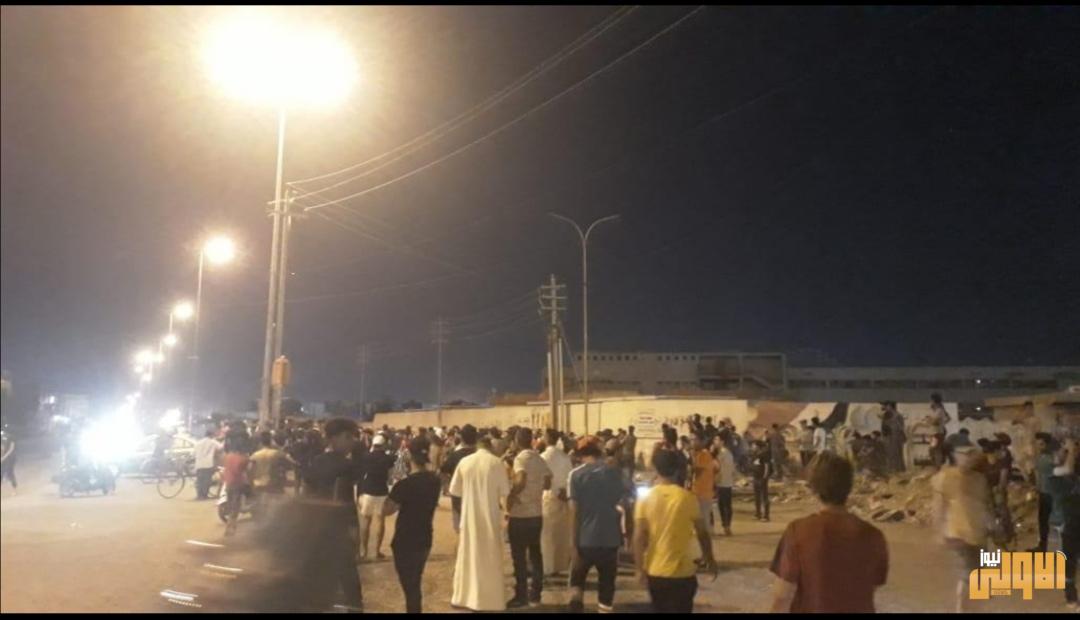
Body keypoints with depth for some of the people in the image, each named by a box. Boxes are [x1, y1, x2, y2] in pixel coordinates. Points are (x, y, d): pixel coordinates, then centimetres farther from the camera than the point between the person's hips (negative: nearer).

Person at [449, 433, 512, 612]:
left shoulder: (464, 462, -3)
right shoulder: (497, 463, -9)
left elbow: (454, 490, 3)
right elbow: (505, 491, -7)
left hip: (469, 515, 2)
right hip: (490, 515, -2)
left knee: (468, 555, 13)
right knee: (490, 557, 7)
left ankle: (463, 596, 21)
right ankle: (491, 600, 11)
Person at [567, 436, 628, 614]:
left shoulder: (576, 474, -5)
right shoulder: (613, 473, 3)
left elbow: (574, 511, -8)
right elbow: (620, 504, 7)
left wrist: (574, 543, -5)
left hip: (585, 538, -2)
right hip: (610, 538, 2)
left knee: (577, 579, 15)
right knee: (607, 586, 13)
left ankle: (576, 599, -11)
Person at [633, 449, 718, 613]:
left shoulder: (645, 499, -6)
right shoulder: (688, 498, -8)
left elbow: (639, 538, -10)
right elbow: (702, 533, 0)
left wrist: (640, 569, -3)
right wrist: (710, 559, 14)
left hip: (655, 571, 2)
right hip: (682, 571, -2)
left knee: (660, 610, 19)